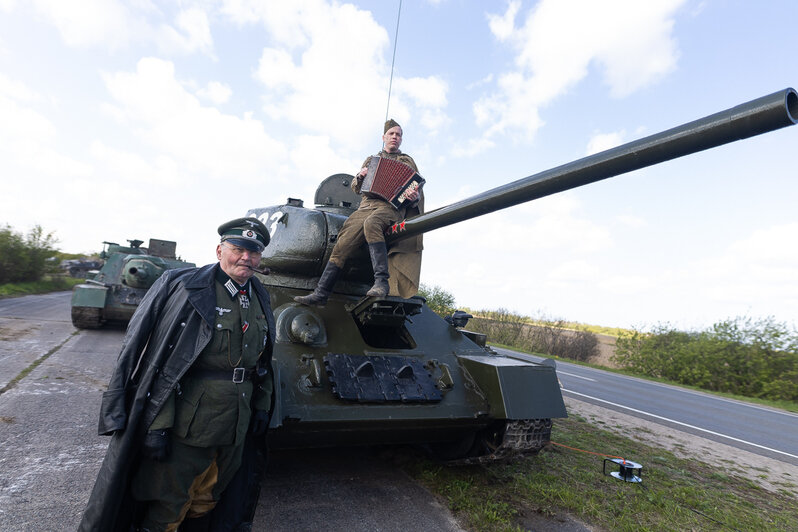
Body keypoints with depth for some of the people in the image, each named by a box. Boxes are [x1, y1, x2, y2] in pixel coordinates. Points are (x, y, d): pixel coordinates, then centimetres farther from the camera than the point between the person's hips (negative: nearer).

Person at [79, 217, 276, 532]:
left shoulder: (260, 299, 6)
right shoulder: (183, 288, -13)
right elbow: (159, 364, -16)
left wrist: (261, 409, 12)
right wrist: (157, 425, -18)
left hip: (235, 432, 6)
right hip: (184, 426, -6)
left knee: (206, 502, 24)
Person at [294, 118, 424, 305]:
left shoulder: (408, 162, 21)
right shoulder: (371, 160, 29)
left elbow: (417, 190, 12)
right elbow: (355, 188, 27)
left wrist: (414, 197, -12)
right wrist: (360, 177, 4)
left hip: (392, 207, -3)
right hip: (367, 205, 4)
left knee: (371, 223, -39)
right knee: (342, 246, -15)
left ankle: (382, 281, -43)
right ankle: (321, 293, -12)